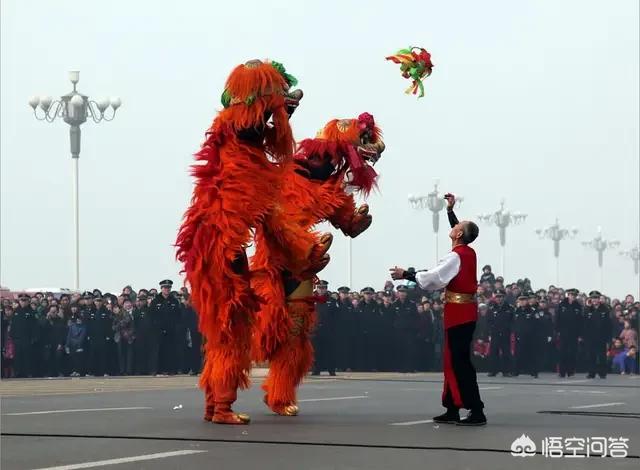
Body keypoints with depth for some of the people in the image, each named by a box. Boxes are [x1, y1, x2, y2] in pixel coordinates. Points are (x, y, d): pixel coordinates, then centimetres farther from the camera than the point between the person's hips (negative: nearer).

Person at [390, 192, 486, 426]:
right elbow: (459, 229, 29)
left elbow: (433, 278, -19)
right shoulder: (469, 252, 10)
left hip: (458, 312, -9)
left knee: (459, 362, -10)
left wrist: (406, 275, -11)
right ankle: (452, 410, 13)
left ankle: (476, 411, -13)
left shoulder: (455, 257, -15)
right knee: (455, 361, 11)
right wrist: (450, 210, 36)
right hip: (466, 312, 9)